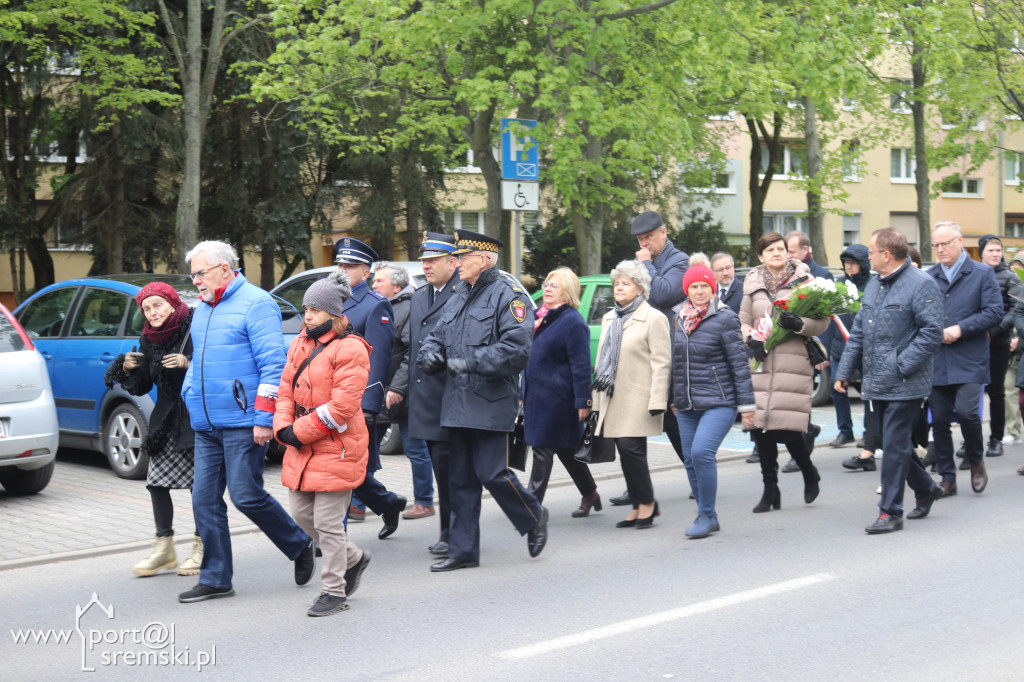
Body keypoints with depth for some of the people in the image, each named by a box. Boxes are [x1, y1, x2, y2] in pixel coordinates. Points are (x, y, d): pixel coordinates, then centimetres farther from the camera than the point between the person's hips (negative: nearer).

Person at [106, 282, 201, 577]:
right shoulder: (149, 340, 9)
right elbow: (141, 387, 14)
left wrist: (188, 364, -26)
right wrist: (128, 370, -4)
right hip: (166, 418, 6)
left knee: (199, 483, -3)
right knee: (157, 481, 1)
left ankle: (201, 548, 11)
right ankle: (164, 548, 12)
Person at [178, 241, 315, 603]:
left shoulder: (255, 303, -8)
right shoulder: (202, 310, 18)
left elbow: (273, 364, -14)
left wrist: (264, 419, -18)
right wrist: (189, 396, 15)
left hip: (242, 424, -8)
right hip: (206, 425, 8)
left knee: (246, 496, -8)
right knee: (205, 499, 5)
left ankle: (300, 546, 15)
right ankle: (215, 579, 13)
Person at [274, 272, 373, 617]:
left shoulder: (350, 349, -14)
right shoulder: (300, 344, 11)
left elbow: (342, 407, -19)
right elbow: (287, 389, 13)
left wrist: (299, 432, -16)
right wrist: (283, 427, -5)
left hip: (337, 448, -8)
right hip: (302, 447, 8)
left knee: (328, 522, -4)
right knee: (301, 512, 12)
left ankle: (334, 590, 11)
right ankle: (353, 558, 32)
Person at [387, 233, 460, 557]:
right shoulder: (419, 297, 18)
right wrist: (399, 385, 17)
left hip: (449, 397, -8)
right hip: (424, 397, 8)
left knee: (448, 466, -6)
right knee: (441, 467, 12)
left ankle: (454, 535, 4)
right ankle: (450, 532, 20)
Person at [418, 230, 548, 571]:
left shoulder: (508, 297, -8)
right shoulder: (457, 299, 18)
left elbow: (517, 347, -18)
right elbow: (438, 336, 22)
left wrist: (472, 362, -21)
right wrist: (430, 354, -2)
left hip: (490, 403, -8)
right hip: (457, 403, 8)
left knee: (492, 473, -8)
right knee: (461, 478, 9)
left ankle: (534, 518, 19)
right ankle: (462, 550, 15)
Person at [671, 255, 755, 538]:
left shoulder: (724, 319, -7)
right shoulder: (680, 319, 11)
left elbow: (739, 363, -8)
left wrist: (746, 403, -9)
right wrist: (674, 398, 21)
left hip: (719, 402, -6)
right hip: (686, 405, 6)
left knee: (702, 452, -18)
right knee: (691, 460, 6)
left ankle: (706, 515, -5)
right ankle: (706, 518, 18)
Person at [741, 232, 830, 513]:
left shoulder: (803, 281, 4)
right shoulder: (753, 285, 14)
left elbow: (822, 321, 0)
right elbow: (744, 321, 19)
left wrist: (797, 324, -18)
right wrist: (751, 339, -1)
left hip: (793, 361, -4)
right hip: (761, 362, 4)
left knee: (788, 430, -10)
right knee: (761, 427, 0)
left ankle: (810, 475, 19)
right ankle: (770, 490, 12)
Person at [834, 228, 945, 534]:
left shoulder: (921, 285, -12)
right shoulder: (874, 285, 14)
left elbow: (932, 333, -17)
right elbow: (858, 332, 18)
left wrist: (901, 366, -20)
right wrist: (843, 372, 13)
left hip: (903, 386, -8)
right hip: (877, 383, 8)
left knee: (895, 446, -5)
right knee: (894, 442, 17)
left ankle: (890, 512, 2)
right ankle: (926, 489, 37)